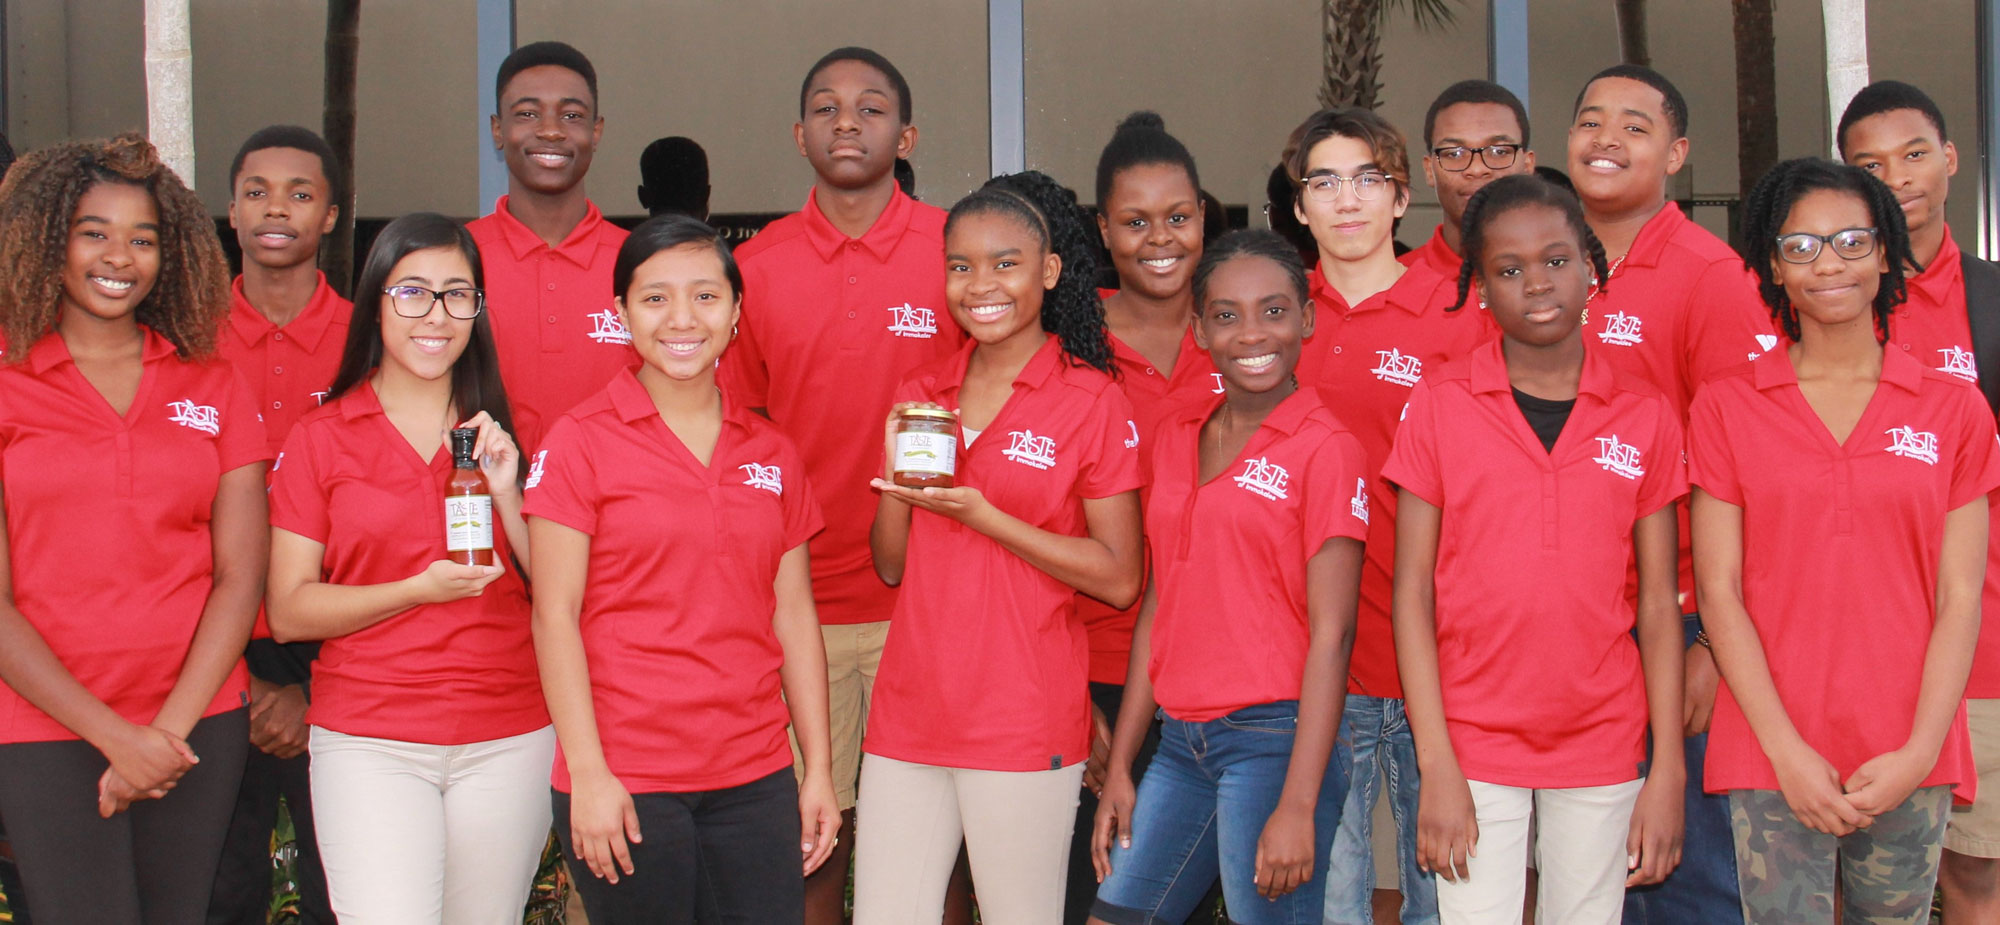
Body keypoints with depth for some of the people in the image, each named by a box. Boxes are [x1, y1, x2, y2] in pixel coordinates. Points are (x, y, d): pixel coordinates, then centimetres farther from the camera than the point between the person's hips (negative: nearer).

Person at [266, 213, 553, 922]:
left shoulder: (503, 435, 10)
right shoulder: (320, 438, 3)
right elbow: (289, 612, -2)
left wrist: (506, 495, -8)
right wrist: (420, 590, -15)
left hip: (508, 740, 2)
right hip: (369, 741, -2)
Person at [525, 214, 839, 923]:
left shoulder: (771, 452, 10)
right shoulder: (581, 441, -3)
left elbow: (794, 615, 12)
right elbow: (554, 615, -6)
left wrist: (819, 768, 9)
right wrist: (587, 773, -11)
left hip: (757, 779, 4)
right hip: (625, 781, -4)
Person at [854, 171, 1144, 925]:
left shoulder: (1093, 402, -5)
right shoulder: (920, 396, 10)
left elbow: (1119, 580, -9)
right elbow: (890, 566, 13)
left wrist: (981, 515, -15)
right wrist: (897, 476, -6)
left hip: (1025, 722, -5)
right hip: (909, 714, 5)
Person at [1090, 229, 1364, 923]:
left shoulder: (1325, 449, -7)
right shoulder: (1177, 436, 11)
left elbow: (1331, 634, -12)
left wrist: (1298, 805, -17)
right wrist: (1120, 767, 13)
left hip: (1272, 737, -6)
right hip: (1182, 739, 6)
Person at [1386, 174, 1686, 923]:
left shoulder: (1645, 418, 3)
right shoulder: (1439, 405, -1)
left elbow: (1659, 603, 4)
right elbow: (1412, 589, -3)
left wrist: (1667, 772, -1)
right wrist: (1435, 765, -9)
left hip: (1602, 743, 1)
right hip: (1473, 742, -1)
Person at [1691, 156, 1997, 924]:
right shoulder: (1726, 407, 4)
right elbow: (1718, 593, 0)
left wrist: (1919, 753, -8)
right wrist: (1787, 751, -9)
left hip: (1910, 765, 1)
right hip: (1771, 757, -1)